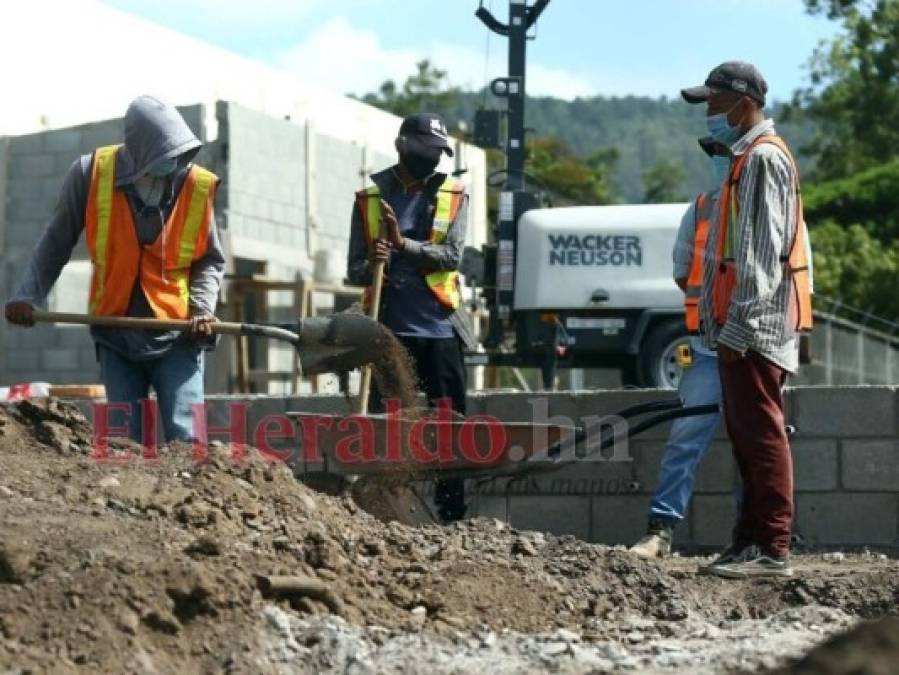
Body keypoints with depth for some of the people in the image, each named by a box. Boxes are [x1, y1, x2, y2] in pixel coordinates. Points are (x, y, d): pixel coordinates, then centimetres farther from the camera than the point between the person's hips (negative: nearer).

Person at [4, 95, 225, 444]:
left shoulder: (198, 186, -8)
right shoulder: (91, 174, -8)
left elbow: (211, 260, 5)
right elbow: (56, 243, 5)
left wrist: (202, 307, -11)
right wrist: (28, 295, -3)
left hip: (177, 336, -1)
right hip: (117, 334, 1)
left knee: (186, 439, -11)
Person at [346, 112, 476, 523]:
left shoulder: (454, 197, 7)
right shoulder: (370, 199, 7)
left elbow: (451, 256, -6)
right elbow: (354, 270, 5)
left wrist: (403, 245, -18)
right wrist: (372, 265, -18)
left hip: (440, 330, 0)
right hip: (390, 330, 0)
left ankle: (452, 517, 4)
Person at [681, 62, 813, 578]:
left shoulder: (764, 158, -11)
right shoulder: (747, 157, 20)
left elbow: (763, 250, -19)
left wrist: (739, 325, -22)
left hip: (755, 323, -10)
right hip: (740, 327, 10)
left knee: (761, 434, -10)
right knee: (748, 436, 11)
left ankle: (772, 550, -11)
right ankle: (753, 540, 15)